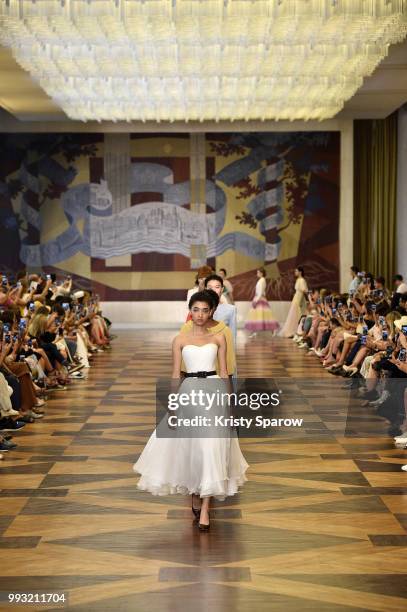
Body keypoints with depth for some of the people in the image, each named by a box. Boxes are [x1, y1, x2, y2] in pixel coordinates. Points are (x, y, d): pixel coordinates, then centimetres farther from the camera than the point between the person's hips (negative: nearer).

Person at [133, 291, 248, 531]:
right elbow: (176, 374, 8)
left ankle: (204, 508, -6)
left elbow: (224, 372, 9)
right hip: (189, 394, 1)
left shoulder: (219, 338, 7)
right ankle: (195, 495, 28)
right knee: (189, 445, 5)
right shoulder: (180, 340, 7)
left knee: (211, 446, -9)